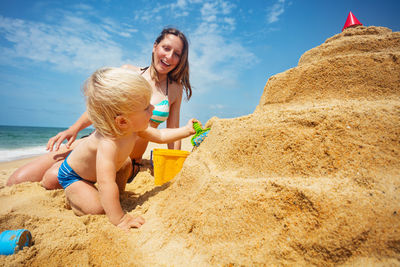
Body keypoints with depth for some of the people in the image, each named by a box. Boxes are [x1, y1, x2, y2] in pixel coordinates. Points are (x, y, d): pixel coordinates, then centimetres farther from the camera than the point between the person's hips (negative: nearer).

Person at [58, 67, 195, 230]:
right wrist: (119, 219, -43)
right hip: (72, 176, -7)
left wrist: (187, 130, -11)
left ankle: (119, 189, 30)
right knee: (97, 208, -18)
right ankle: (70, 193, 7)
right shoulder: (108, 143, -46)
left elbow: (160, 136, -6)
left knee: (126, 162, 11)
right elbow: (106, 183, -48)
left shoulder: (132, 128, -20)